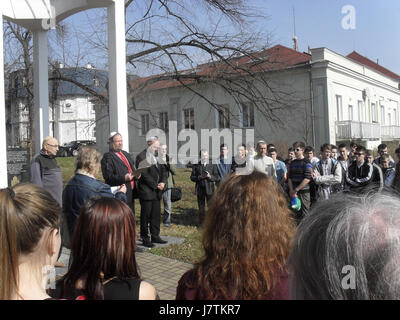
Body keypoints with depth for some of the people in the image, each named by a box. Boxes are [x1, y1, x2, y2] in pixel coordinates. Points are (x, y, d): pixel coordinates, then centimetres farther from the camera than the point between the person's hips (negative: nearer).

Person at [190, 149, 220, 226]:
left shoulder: (213, 165, 6)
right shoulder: (196, 165, 6)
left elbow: (217, 177, 3)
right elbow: (192, 177, 3)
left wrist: (210, 176, -17)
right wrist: (200, 177, -14)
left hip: (209, 189, -1)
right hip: (200, 190, 1)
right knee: (201, 208, 8)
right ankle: (201, 224, 19)